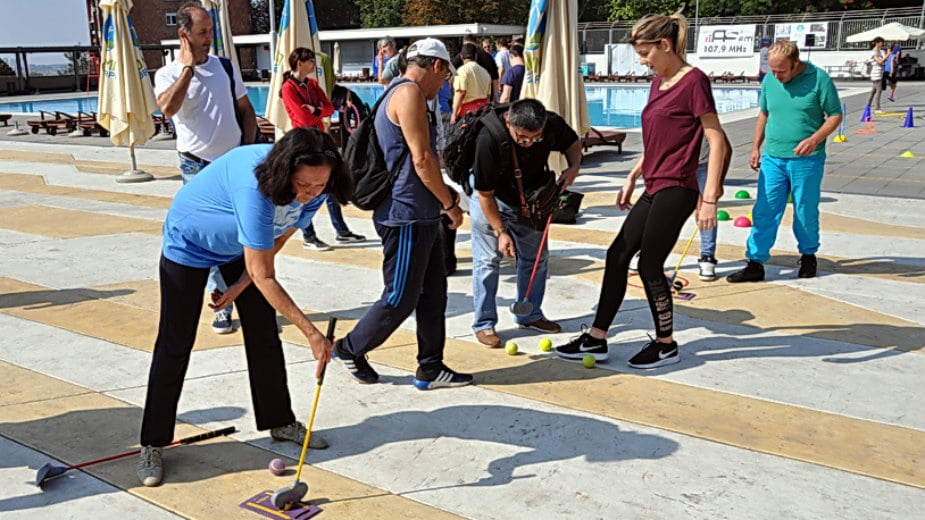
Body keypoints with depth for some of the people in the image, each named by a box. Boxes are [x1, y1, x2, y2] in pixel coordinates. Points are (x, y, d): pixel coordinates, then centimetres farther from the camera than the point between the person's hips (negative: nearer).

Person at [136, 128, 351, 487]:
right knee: (175, 345, -3)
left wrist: (240, 286, -7)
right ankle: (152, 445, 11)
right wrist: (311, 333, -38)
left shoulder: (313, 191, -21)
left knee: (264, 333, 7)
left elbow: (275, 242, -4)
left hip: (242, 248, 6)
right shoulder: (256, 186, -43)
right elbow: (263, 276, -39)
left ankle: (279, 421, 23)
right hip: (190, 243, -6)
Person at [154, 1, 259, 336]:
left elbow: (246, 111, 14)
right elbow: (168, 109, -24)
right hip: (198, 169, -3)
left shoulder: (226, 67, 7)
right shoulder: (168, 75, -3)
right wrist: (188, 67, -17)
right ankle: (223, 304, 11)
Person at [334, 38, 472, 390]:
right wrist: (450, 204, -10)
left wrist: (442, 196, 18)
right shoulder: (410, 93, -15)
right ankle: (350, 349, 21)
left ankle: (430, 369, 23)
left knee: (433, 293, 14)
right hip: (407, 217, -11)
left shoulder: (402, 93, 18)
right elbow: (422, 160, -20)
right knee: (401, 299, 1)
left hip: (421, 216, 11)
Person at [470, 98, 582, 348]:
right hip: (491, 198, -4)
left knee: (536, 256, 9)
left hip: (529, 198, 5)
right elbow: (485, 194, -25)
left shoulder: (553, 125, -24)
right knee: (487, 259, -5)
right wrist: (501, 231, -23)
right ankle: (484, 324, 8)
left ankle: (530, 315, 26)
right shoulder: (489, 139, -36)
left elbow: (573, 142, 1)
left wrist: (574, 166, -19)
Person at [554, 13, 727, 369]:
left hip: (675, 190, -9)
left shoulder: (693, 80, -13)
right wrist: (632, 177, 20)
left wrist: (709, 197, -18)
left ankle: (666, 346, 19)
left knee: (650, 266, -1)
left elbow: (717, 142, -15)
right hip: (653, 189, 9)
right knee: (617, 255, 9)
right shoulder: (658, 81, 13)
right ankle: (597, 339, 18)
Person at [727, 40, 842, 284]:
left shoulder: (818, 79, -9)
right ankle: (755, 264, 5)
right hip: (772, 158, 3)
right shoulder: (770, 80, 4)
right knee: (764, 212, 1)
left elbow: (835, 116, -4)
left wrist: (815, 139, -19)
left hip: (807, 160, -3)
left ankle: (808, 255, 30)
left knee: (806, 213, 9)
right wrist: (756, 147, 13)